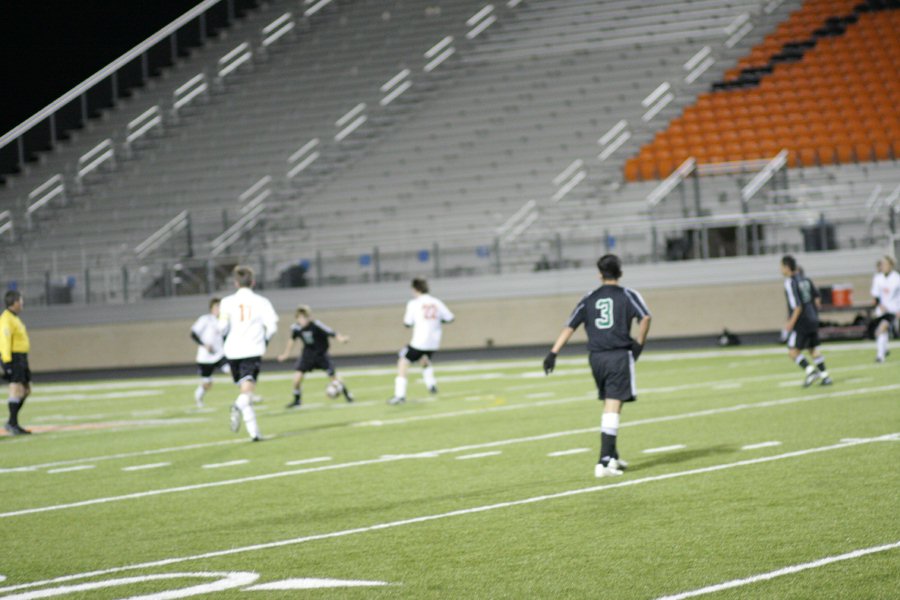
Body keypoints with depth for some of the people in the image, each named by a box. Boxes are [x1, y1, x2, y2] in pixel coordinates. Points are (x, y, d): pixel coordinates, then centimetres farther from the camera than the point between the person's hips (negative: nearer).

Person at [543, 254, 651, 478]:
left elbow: (569, 327, 6)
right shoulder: (627, 295, 2)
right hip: (619, 355, -4)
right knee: (613, 408, -8)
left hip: (596, 357, 4)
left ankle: (612, 457, 25)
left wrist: (553, 353, 4)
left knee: (609, 407, 18)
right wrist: (639, 344, -3)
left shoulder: (589, 299, 11)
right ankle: (604, 462, -17)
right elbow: (645, 318, -15)